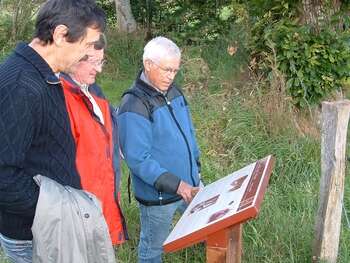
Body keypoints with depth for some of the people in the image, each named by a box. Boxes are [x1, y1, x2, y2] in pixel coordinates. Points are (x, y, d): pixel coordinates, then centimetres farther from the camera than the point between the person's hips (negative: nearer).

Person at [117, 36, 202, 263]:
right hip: (158, 195, -7)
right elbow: (138, 159, -26)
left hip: (189, 185, 7)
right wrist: (175, 185, -28)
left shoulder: (173, 92, 3)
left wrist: (196, 166, 14)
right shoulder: (134, 107, -23)